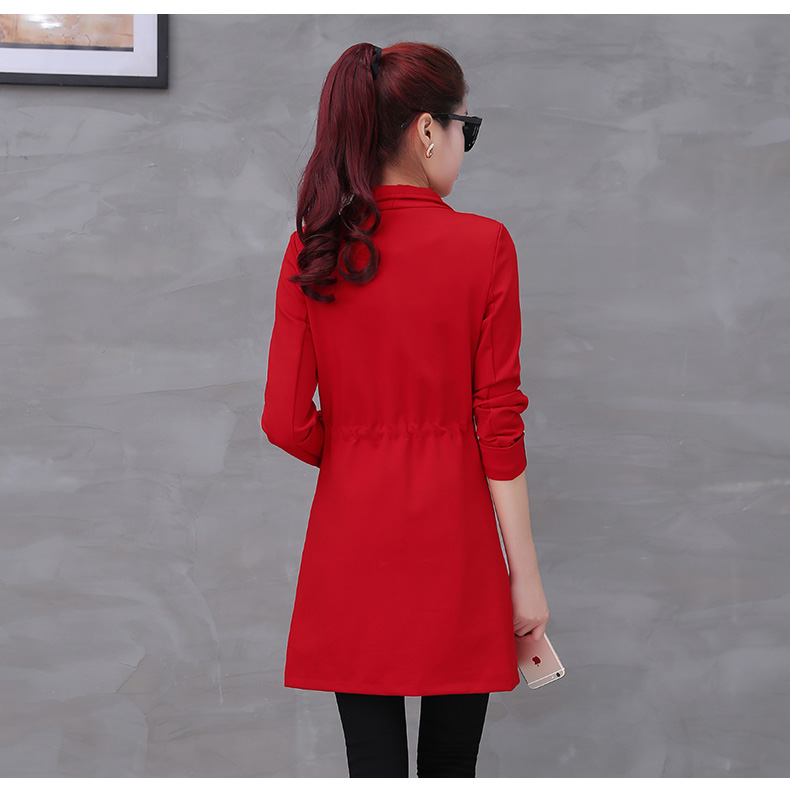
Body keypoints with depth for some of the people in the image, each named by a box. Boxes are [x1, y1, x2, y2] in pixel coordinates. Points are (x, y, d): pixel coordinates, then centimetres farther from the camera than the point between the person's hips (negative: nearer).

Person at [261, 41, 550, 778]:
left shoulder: (311, 250, -1)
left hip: (350, 532, 2)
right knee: (449, 758, 12)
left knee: (372, 760, 6)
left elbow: (286, 421, -2)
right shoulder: (483, 245, -9)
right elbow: (499, 425, -8)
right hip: (452, 531, -2)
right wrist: (525, 576, -2)